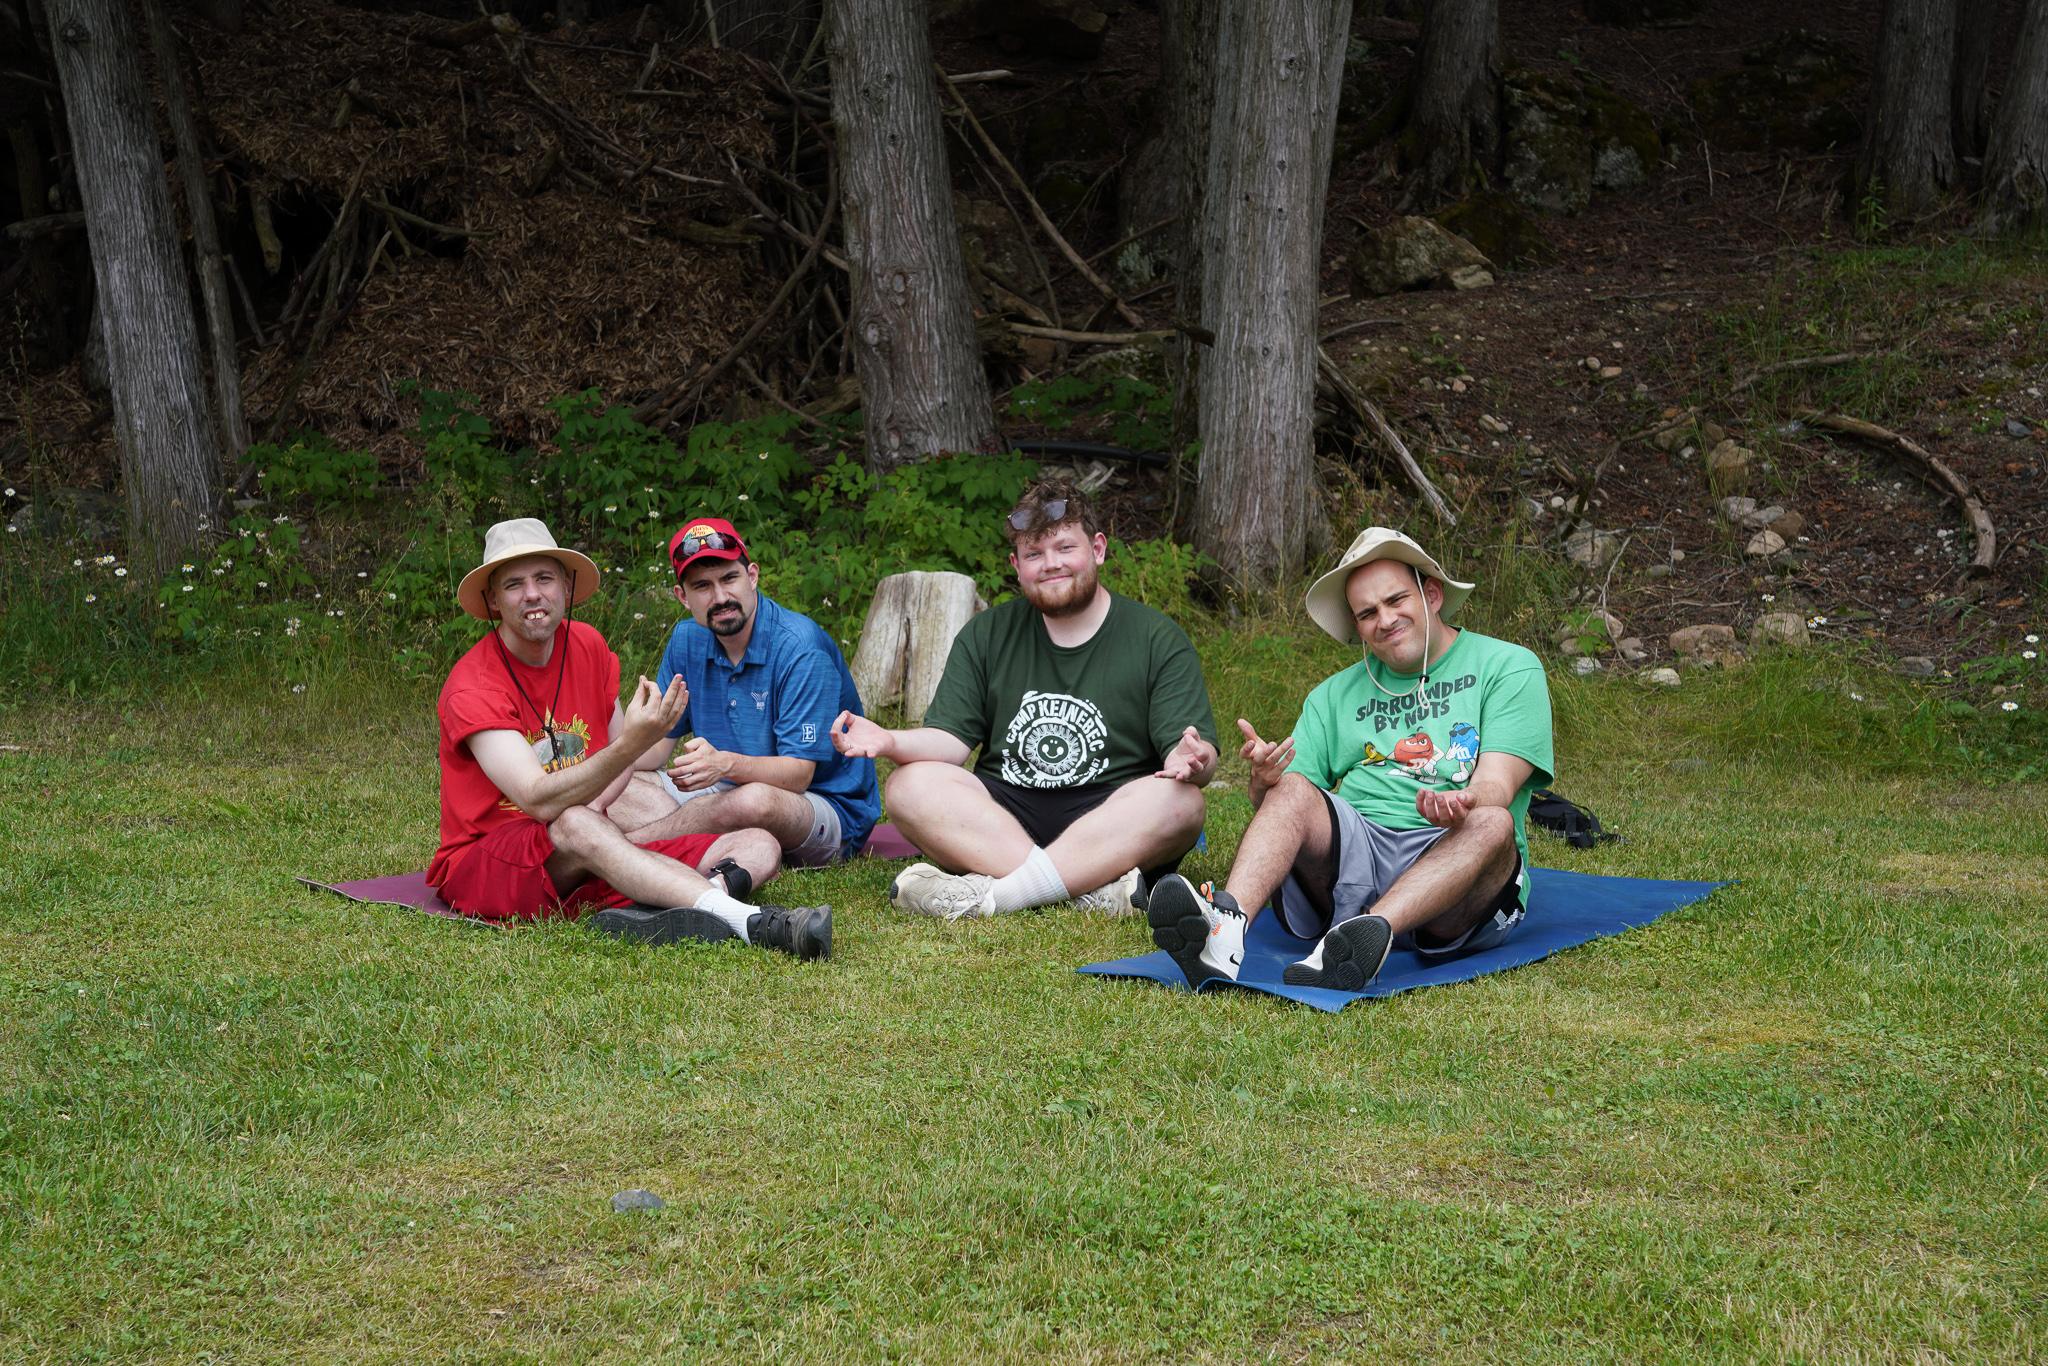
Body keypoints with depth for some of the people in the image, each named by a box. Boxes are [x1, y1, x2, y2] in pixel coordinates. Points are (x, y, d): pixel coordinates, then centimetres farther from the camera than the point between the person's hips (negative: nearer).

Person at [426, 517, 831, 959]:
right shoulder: (472, 686, -14)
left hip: (585, 861, 7)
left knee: (758, 847, -9)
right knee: (575, 825, -40)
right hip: (481, 864, -6)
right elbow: (539, 801, -27)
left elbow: (620, 759, 15)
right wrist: (631, 744, -41)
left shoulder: (588, 646, 6)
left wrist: (594, 812, -8)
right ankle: (747, 921, -52)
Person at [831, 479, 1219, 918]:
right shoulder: (986, 635, 13)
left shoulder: (1159, 640, 3)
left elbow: (1203, 757, -6)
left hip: (1112, 821, -2)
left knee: (1178, 800, -32)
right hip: (1004, 812, 2)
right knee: (911, 786, -23)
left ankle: (993, 892, -37)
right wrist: (892, 742, -18)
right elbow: (951, 739, 5)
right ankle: (1095, 890, -38)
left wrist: (1192, 760, -32)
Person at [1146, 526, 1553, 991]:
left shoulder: (1510, 668, 10)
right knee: (1292, 790, -23)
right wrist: (1262, 781, -13)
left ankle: (1372, 930, -56)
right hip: (1354, 852, 3)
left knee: (1493, 823, -33)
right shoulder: (1335, 695, 22)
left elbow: (1496, 787, -5)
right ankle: (1226, 925, -49)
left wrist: (1463, 802, -29)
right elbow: (1277, 804, 11)